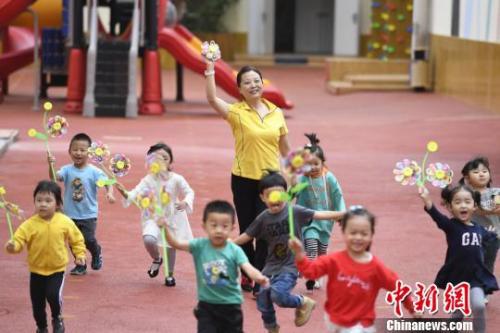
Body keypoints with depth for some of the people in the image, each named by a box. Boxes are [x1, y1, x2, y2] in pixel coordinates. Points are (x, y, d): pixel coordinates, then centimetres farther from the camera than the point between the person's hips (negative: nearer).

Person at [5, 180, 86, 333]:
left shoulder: (65, 222, -10)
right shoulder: (29, 224, -13)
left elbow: (76, 239, 4)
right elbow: (19, 239, -19)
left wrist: (80, 254, -5)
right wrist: (13, 246, -40)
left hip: (57, 269, -1)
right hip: (36, 270, 1)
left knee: (53, 295, -22)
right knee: (37, 302, 9)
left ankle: (57, 318, 11)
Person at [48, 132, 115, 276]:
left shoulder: (94, 171, -8)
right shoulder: (67, 170, -4)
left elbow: (107, 183, -16)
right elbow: (55, 177, -19)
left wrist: (109, 193, -37)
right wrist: (51, 165, -38)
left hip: (88, 214, -2)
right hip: (71, 214, 2)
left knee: (88, 239, -9)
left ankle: (97, 253, 25)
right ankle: (80, 265, 24)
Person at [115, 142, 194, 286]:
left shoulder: (176, 179, -13)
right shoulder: (148, 180, -15)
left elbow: (189, 192, -5)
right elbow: (136, 193, -25)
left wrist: (185, 202, -26)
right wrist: (124, 193, -46)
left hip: (172, 217, 1)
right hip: (153, 217, -1)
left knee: (171, 245, 11)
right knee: (148, 239, -25)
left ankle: (170, 274, 35)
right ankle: (157, 259, 10)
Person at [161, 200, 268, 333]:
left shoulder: (235, 251, -13)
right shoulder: (200, 246, -8)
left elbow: (248, 268, -26)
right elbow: (176, 243, -15)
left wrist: (259, 277, -49)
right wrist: (165, 229, -35)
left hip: (231, 306, 0)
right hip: (206, 306, 0)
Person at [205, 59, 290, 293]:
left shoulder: (276, 112, 4)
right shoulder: (236, 112, -6)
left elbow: (284, 147, 15)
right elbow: (212, 99, -25)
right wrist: (210, 70, -32)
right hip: (244, 179, -1)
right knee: (247, 230, 8)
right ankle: (247, 276, 24)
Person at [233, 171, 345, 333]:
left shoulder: (294, 211, -10)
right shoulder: (263, 218, -1)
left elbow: (319, 215, -12)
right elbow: (247, 236, 8)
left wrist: (343, 214, -19)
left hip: (290, 266, -4)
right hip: (271, 266, 5)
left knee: (278, 295, -26)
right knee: (263, 302, 5)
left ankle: (304, 303, 4)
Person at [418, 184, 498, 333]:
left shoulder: (479, 229, 0)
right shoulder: (451, 226, -13)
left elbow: (490, 237, 26)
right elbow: (437, 216, -35)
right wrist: (427, 200, -55)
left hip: (476, 277, 2)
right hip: (456, 278, -2)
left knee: (478, 306, -21)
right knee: (458, 312, 13)